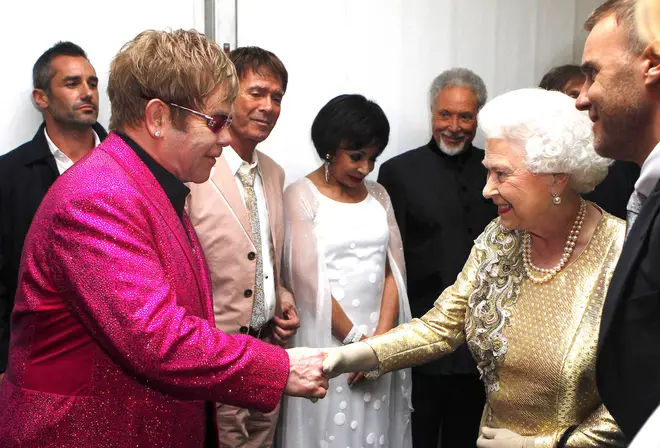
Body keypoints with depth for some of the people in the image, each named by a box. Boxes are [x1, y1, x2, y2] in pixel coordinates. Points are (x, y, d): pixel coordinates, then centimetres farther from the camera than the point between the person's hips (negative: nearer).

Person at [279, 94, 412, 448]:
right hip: (326, 340, -4)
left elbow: (393, 270, 4)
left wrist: (380, 339, -8)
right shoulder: (301, 197, -6)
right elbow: (309, 279, -12)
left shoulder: (377, 195, 9)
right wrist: (357, 340, -10)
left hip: (378, 338, 5)